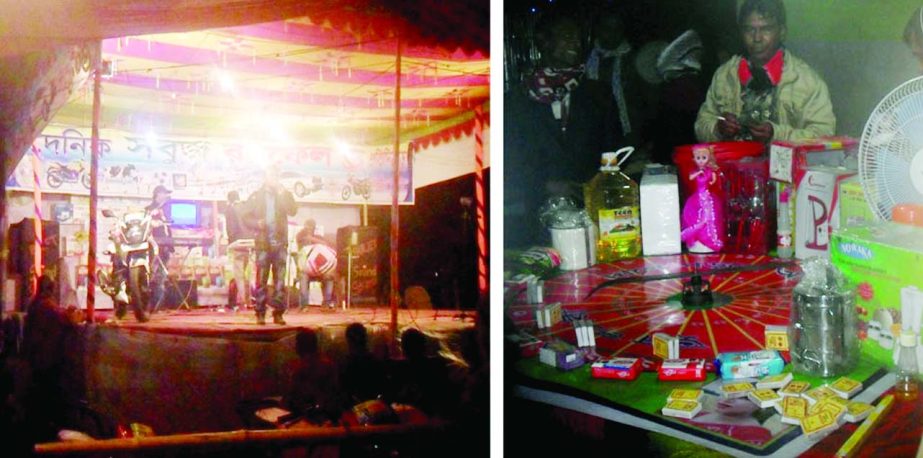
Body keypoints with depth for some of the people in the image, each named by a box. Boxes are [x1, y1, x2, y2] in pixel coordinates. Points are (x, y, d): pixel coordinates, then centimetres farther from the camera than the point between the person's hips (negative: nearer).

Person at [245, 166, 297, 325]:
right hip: (263, 242, -1)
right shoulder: (256, 195, 8)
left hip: (280, 242, 1)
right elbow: (247, 216, 7)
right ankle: (260, 313, 1)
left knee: (280, 279, -1)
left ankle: (278, 313, 4)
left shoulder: (284, 194, 11)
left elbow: (292, 211, -6)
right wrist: (256, 223, -12)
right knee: (261, 279, -3)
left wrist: (282, 195, -15)